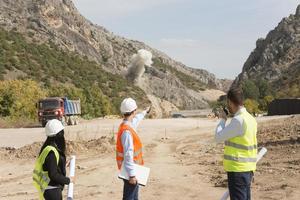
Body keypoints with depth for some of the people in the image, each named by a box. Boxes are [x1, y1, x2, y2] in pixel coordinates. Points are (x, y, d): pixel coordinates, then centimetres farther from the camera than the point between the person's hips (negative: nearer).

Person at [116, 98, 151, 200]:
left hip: (133, 170, 10)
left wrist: (145, 112, 49)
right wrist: (131, 175, -28)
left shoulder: (127, 125, 5)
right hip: (130, 171, -10)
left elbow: (136, 120, 31)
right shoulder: (126, 131, -25)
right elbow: (128, 155, -28)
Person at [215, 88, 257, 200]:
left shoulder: (238, 120, -18)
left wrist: (223, 120, -1)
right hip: (247, 169, 9)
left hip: (237, 169, -9)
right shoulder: (251, 119, 9)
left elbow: (218, 137, -12)